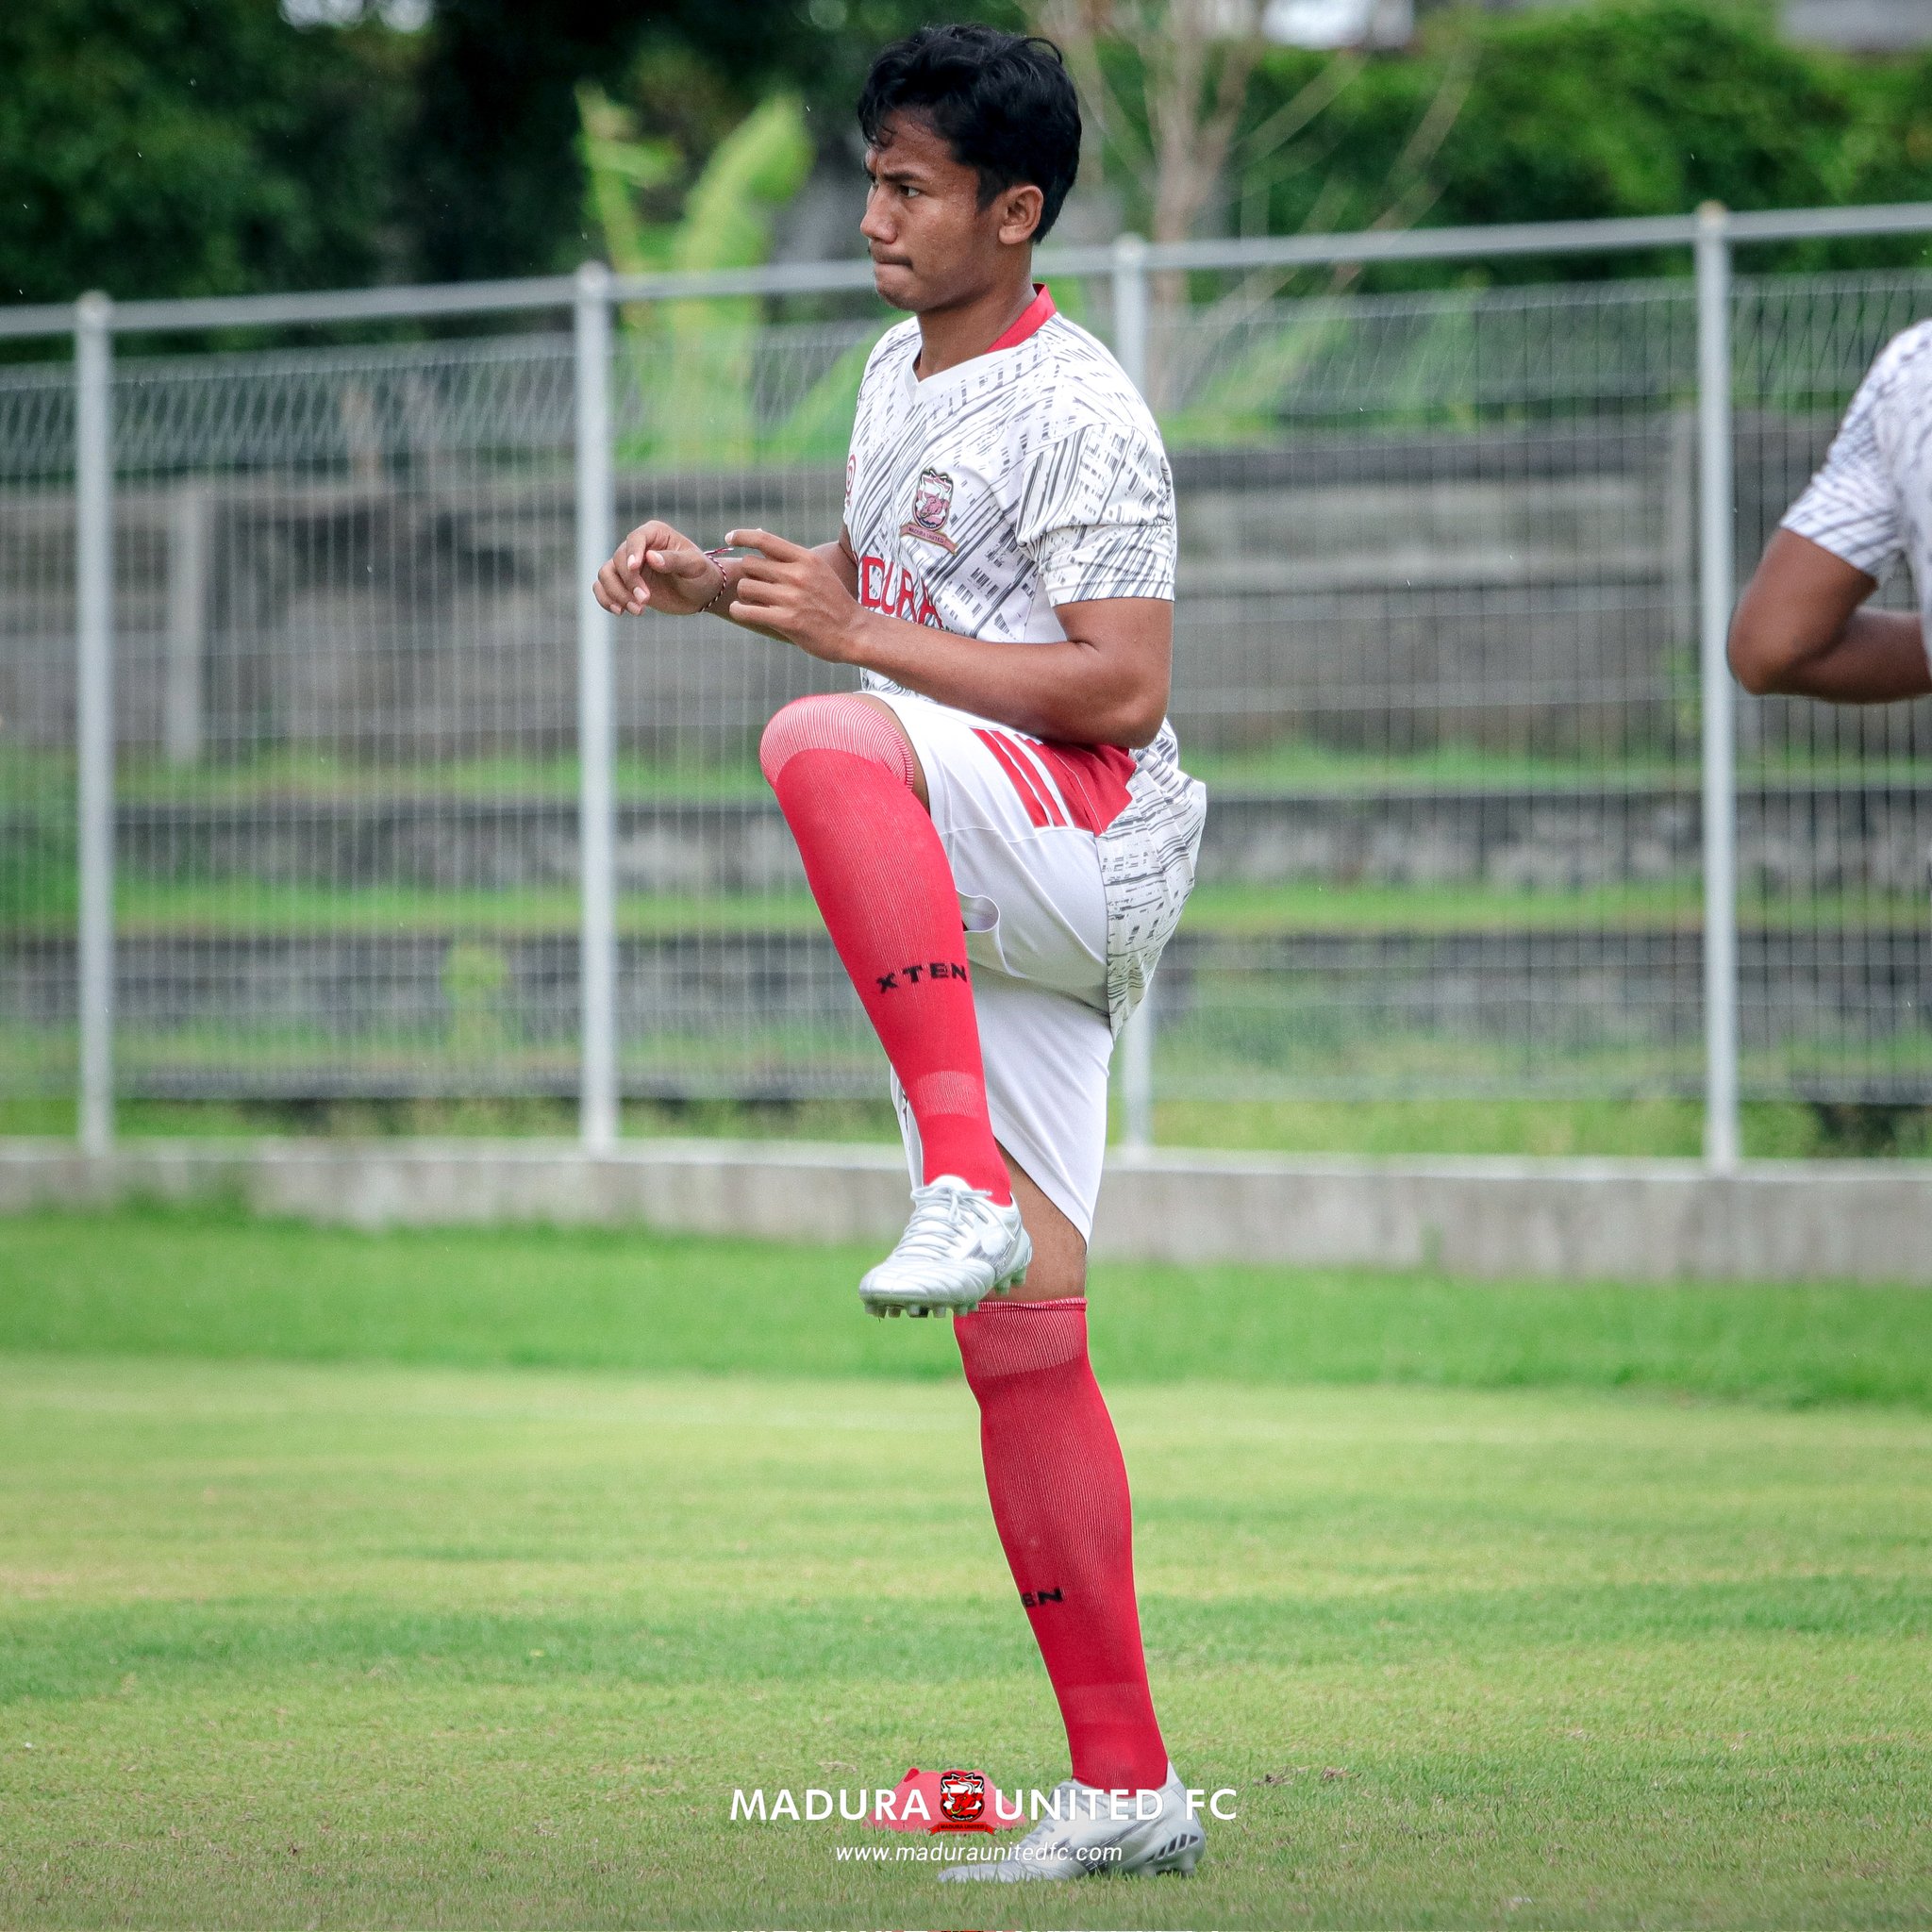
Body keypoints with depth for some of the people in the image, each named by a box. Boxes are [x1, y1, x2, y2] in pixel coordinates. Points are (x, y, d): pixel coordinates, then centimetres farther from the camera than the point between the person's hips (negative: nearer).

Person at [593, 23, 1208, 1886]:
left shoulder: (1076, 413, -11)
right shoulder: (899, 371, 16)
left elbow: (1123, 689, -19)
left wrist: (856, 632, -19)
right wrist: (712, 581, 14)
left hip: (1094, 849, -9)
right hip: (972, 916, 9)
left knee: (822, 743, -36)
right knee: (1019, 1346, 4)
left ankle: (967, 1190, -41)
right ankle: (1124, 1788, 7)